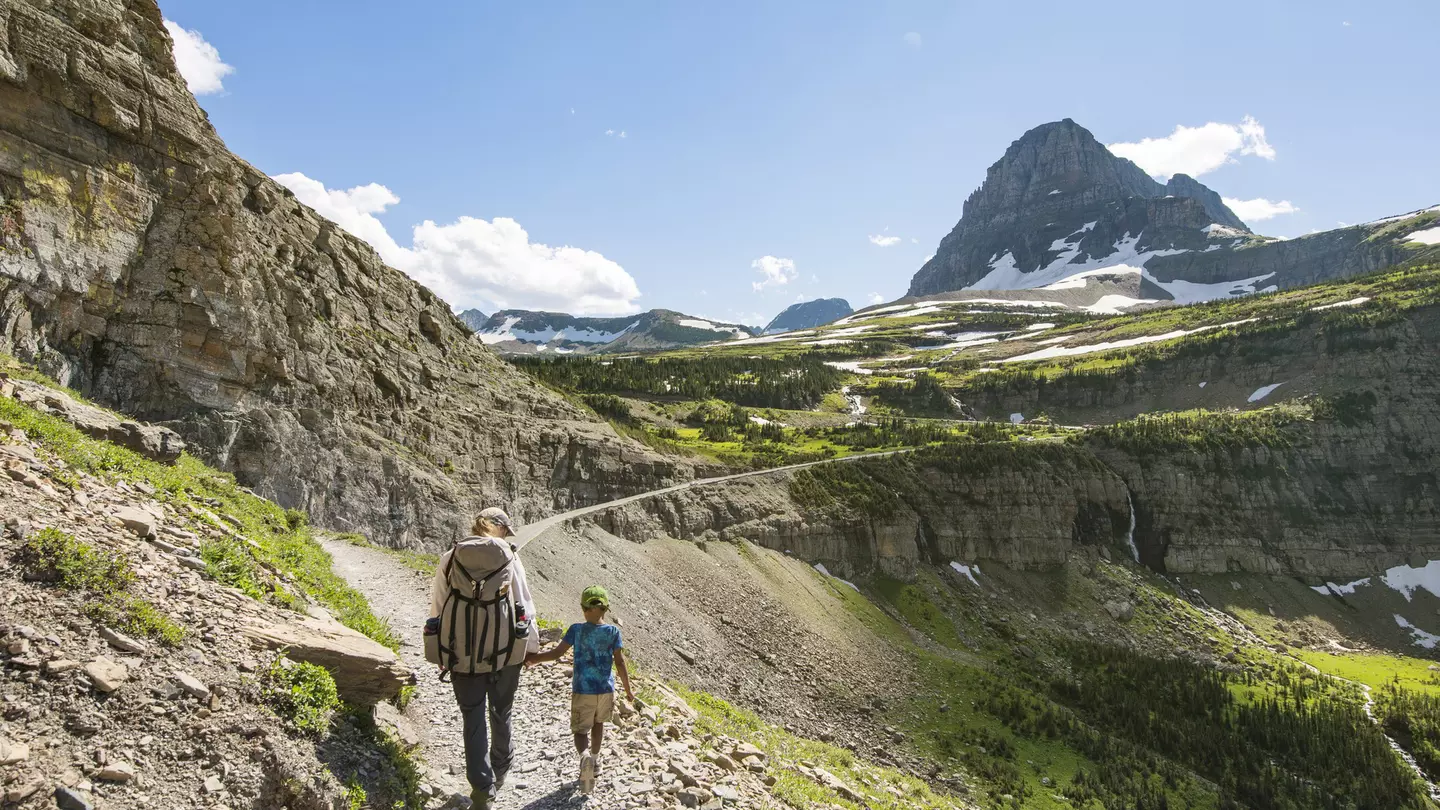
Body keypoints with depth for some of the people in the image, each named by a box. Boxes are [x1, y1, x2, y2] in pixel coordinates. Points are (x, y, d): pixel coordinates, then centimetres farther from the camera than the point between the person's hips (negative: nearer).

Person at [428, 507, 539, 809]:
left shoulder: (449, 558, -2)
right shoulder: (508, 558, -6)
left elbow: (438, 606, 2)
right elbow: (524, 603, -1)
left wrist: (440, 653, 13)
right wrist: (532, 645, 11)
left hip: (461, 653, 0)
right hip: (504, 650, 0)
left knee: (473, 719, 9)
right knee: (501, 713, 20)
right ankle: (500, 770, 38)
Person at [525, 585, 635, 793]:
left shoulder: (577, 629, -6)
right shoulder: (613, 631, -5)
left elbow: (557, 652, -8)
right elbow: (620, 662, -5)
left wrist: (533, 659, 6)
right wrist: (628, 689, 4)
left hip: (582, 690, -2)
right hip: (606, 689, 2)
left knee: (580, 730, 5)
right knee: (599, 722, 26)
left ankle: (585, 756, -25)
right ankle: (595, 759, 36)